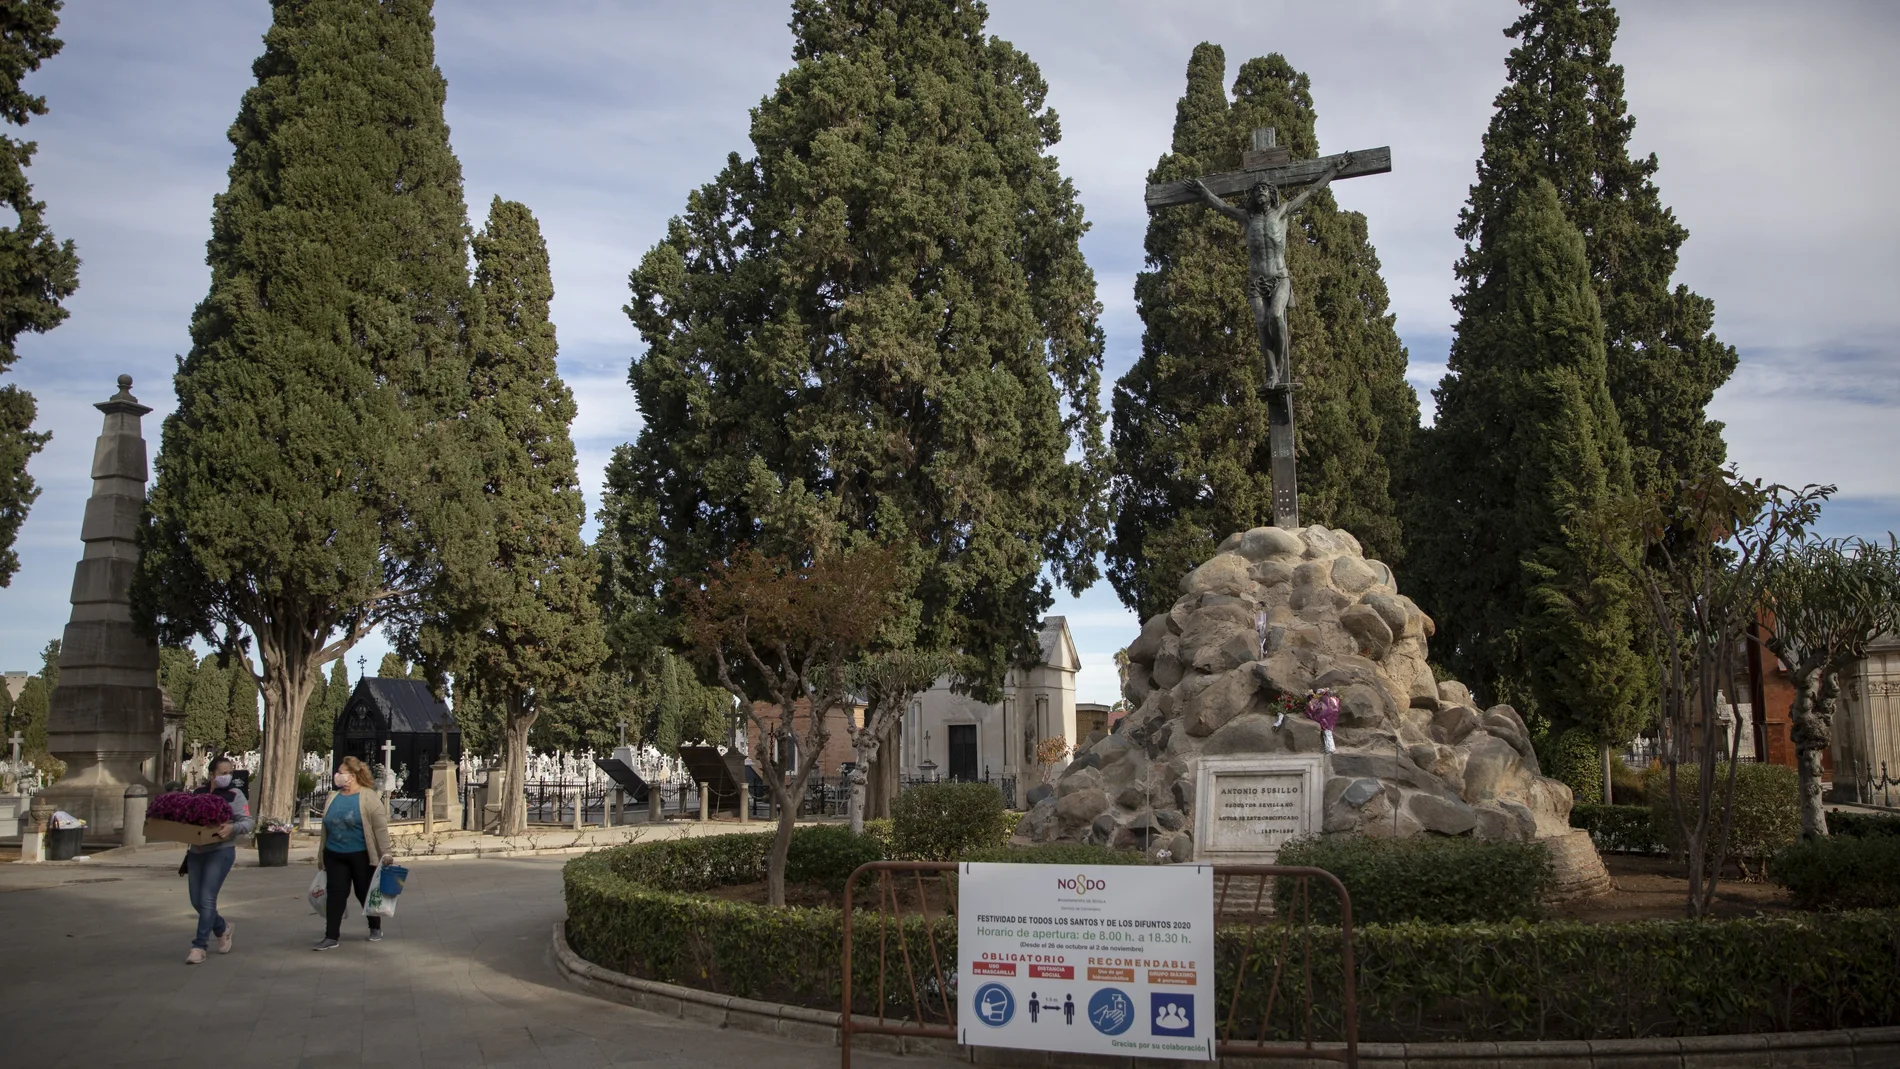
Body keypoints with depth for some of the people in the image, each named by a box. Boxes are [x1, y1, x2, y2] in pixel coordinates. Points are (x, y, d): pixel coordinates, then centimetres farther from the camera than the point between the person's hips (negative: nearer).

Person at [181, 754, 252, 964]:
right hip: (196, 852, 6)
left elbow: (247, 823, -9)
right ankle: (222, 928, 34)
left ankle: (199, 946, -2)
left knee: (207, 899, -10)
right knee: (196, 901, 10)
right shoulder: (198, 793, 10)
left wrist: (232, 828, -29)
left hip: (220, 851, -5)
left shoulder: (234, 795, -4)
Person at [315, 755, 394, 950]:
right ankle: (331, 936, 0)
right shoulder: (333, 797, 9)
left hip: (361, 856, -5)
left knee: (365, 893, 8)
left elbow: (380, 827, -13)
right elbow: (326, 827, 15)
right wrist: (321, 855, 16)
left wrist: (385, 853, -18)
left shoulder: (369, 797, -9)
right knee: (336, 894, -2)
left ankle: (375, 928, 27)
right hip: (335, 856, 5)